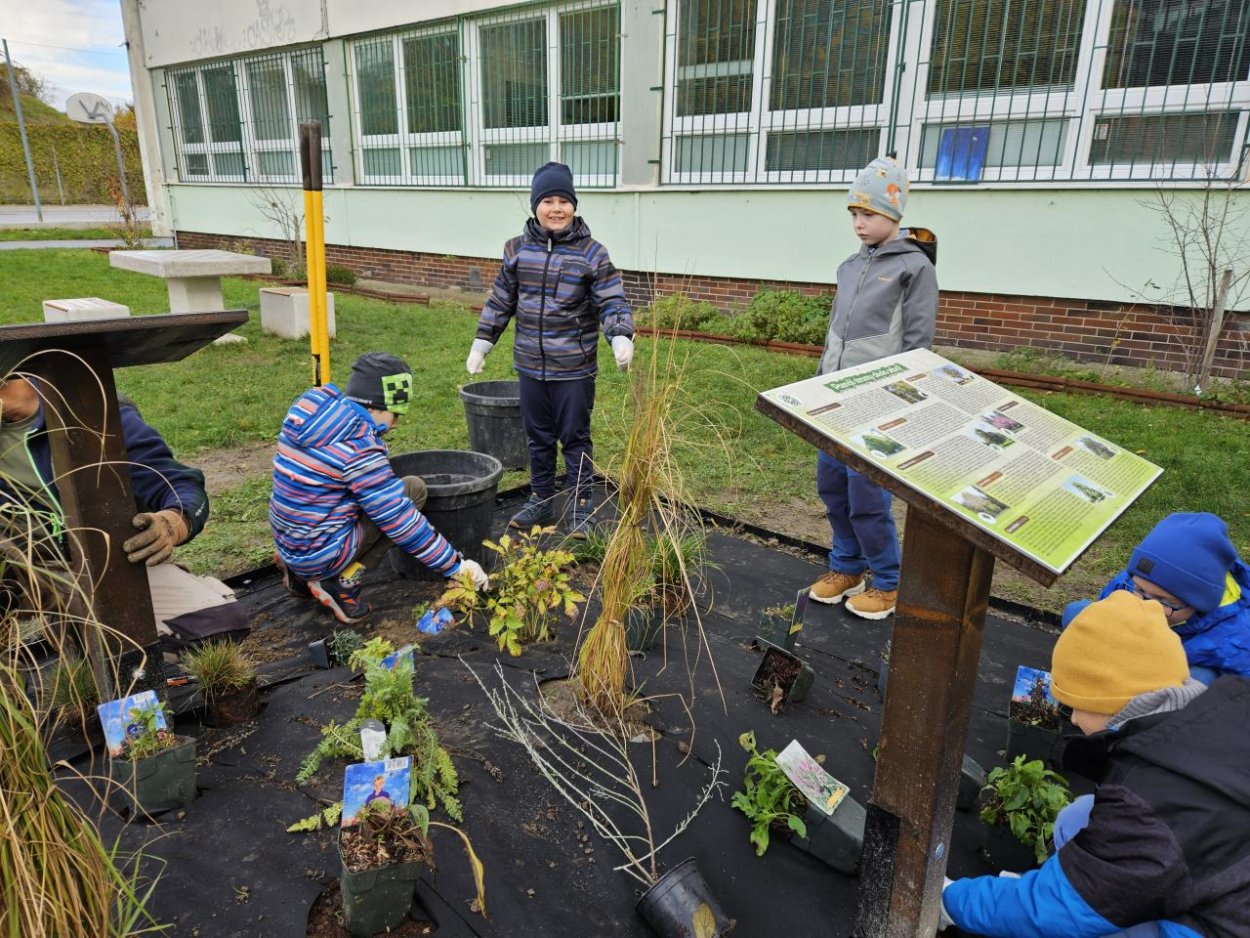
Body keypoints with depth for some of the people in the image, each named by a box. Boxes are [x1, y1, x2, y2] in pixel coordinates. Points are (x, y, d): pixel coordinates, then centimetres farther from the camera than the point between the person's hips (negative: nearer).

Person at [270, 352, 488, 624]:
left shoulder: (308, 408, 0)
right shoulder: (359, 448, -23)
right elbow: (401, 521, -20)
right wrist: (456, 565, -13)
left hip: (286, 543, 8)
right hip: (320, 557, -8)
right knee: (413, 489, -5)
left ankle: (300, 574, 17)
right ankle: (343, 584, -6)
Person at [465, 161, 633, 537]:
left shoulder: (592, 253, -6)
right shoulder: (517, 250, 5)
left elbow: (612, 303, -9)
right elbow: (500, 302, 13)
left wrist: (621, 338, -27)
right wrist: (481, 344, 13)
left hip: (574, 369, -3)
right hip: (531, 366, 4)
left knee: (575, 438, 7)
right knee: (538, 437, 15)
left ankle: (580, 507, 21)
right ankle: (541, 501, 31)